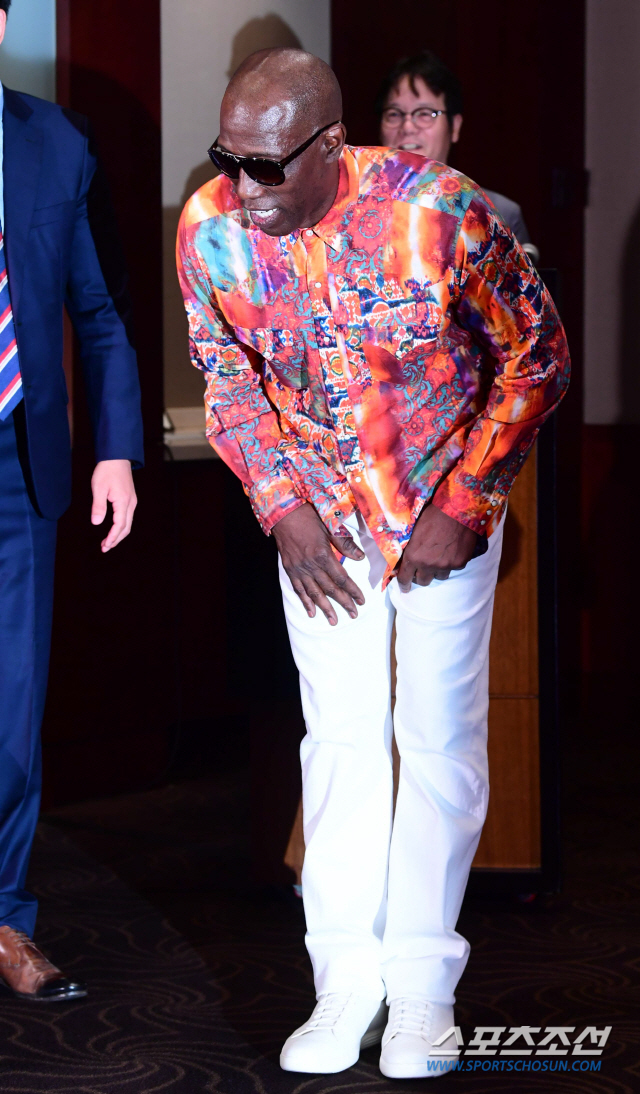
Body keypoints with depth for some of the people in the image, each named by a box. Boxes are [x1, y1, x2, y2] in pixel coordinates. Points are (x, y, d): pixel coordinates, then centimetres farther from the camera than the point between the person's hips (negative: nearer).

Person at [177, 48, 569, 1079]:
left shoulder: (439, 212, -27)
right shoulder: (210, 229, -17)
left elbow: (536, 357, -14)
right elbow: (230, 379, 1)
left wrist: (463, 507, -15)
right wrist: (284, 512, -7)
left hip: (445, 505, -2)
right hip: (319, 516, 2)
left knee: (440, 735, 2)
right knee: (341, 733, 3)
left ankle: (423, 976, 14)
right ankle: (347, 976, 12)